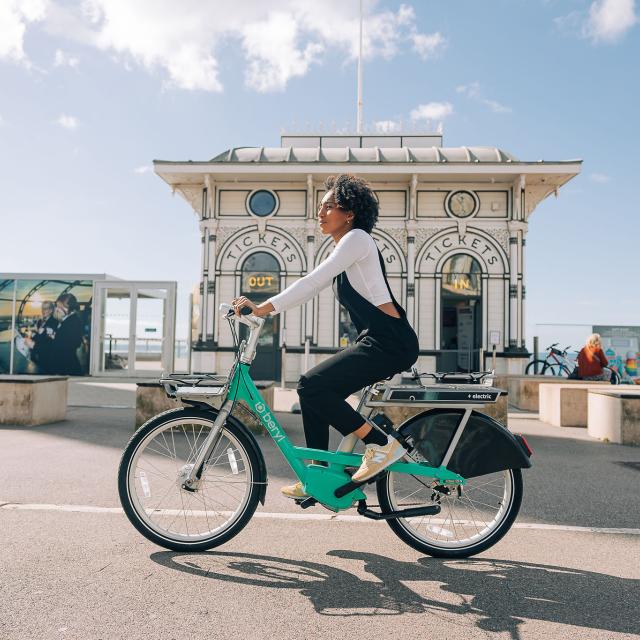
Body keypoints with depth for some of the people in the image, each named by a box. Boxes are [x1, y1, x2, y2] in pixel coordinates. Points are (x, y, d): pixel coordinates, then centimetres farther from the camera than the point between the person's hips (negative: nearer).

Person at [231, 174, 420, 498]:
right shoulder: (342, 250, 20)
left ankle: (382, 444, -8)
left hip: (391, 343, -10)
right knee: (314, 394, 7)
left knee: (311, 385, -17)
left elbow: (311, 282, -18)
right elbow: (311, 288, 15)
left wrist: (264, 308, -21)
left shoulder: (357, 238, -8)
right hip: (374, 341, 10)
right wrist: (262, 308, 7)